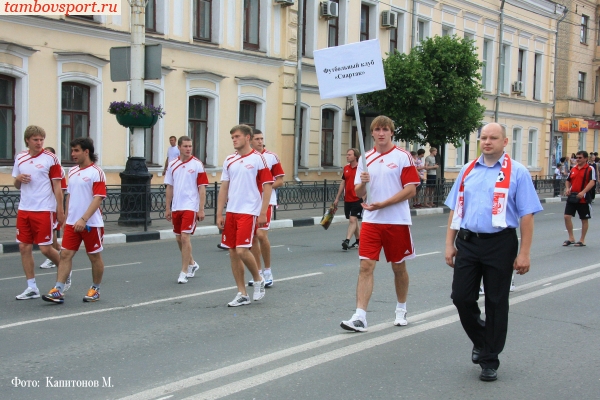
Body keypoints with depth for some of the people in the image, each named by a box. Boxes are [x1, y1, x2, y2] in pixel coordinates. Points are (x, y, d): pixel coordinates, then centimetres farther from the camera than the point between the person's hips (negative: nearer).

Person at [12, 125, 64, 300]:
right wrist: (18, 179, -5)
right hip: (24, 210, 5)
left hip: (44, 210, -5)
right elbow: (17, 186, 18)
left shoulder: (51, 159, -4)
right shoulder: (20, 158, 10)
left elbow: (57, 187, -4)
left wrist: (60, 210, -9)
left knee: (45, 249, -5)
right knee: (24, 248, 4)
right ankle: (32, 288, 13)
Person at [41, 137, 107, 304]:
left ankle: (95, 290, 21)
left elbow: (98, 199, -18)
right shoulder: (72, 172, 11)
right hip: (72, 223, 6)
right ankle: (58, 291, -2)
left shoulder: (96, 173, -11)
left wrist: (83, 219, -25)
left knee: (95, 257, 7)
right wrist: (67, 218, 16)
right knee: (65, 254, -1)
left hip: (91, 224, -6)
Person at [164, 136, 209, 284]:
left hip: (190, 207, -5)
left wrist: (201, 209, -10)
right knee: (179, 239, 13)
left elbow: (202, 188, -5)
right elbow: (169, 188, 12)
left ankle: (184, 272, -4)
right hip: (176, 208, 5)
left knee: (185, 237, -12)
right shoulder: (172, 165, 7)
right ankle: (192, 264, 35)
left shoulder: (197, 165, -5)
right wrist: (168, 208, 10)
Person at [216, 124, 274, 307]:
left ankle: (258, 279, 13)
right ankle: (242, 294, 15)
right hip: (231, 212, 6)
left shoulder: (258, 159, -6)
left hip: (249, 212, -6)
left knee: (242, 250, -15)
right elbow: (224, 189, 12)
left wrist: (263, 213, -12)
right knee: (233, 253, 5)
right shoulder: (229, 161, 10)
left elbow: (267, 187, -7)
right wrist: (219, 214, 8)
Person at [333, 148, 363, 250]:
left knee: (353, 220, -13)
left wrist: (364, 198, -15)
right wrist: (337, 198, 16)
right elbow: (343, 183, 16)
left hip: (357, 199, -7)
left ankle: (347, 241, -19)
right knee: (354, 220, 13)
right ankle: (358, 241, 23)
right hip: (347, 199, 7)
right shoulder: (346, 168, 10)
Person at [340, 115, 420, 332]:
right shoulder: (366, 159, 9)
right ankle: (360, 317, -8)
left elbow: (411, 190, -10)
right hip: (371, 221, 3)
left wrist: (382, 204, -17)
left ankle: (401, 310, 30)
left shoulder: (403, 157, -4)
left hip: (397, 222, -3)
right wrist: (362, 183, -13)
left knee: (399, 267, 10)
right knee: (366, 266, -7)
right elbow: (358, 192, 11)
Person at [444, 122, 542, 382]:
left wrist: (524, 253, -10)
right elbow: (455, 210, 12)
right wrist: (449, 244, 6)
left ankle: (489, 361, 20)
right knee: (461, 297, 3)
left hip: (499, 244, -3)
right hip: (467, 242, 4)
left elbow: (527, 215, -5)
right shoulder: (468, 171, 10)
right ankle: (480, 341, 30)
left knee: (496, 303, 6)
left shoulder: (516, 172, -2)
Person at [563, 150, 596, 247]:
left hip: (583, 199, -5)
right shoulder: (573, 169, 11)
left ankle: (582, 240, 17)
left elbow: (592, 182, -17)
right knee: (567, 216, -3)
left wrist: (583, 192, -28)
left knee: (584, 219, 6)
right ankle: (571, 238, 10)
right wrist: (567, 189, -1)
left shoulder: (590, 169, -6)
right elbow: (568, 181, 20)